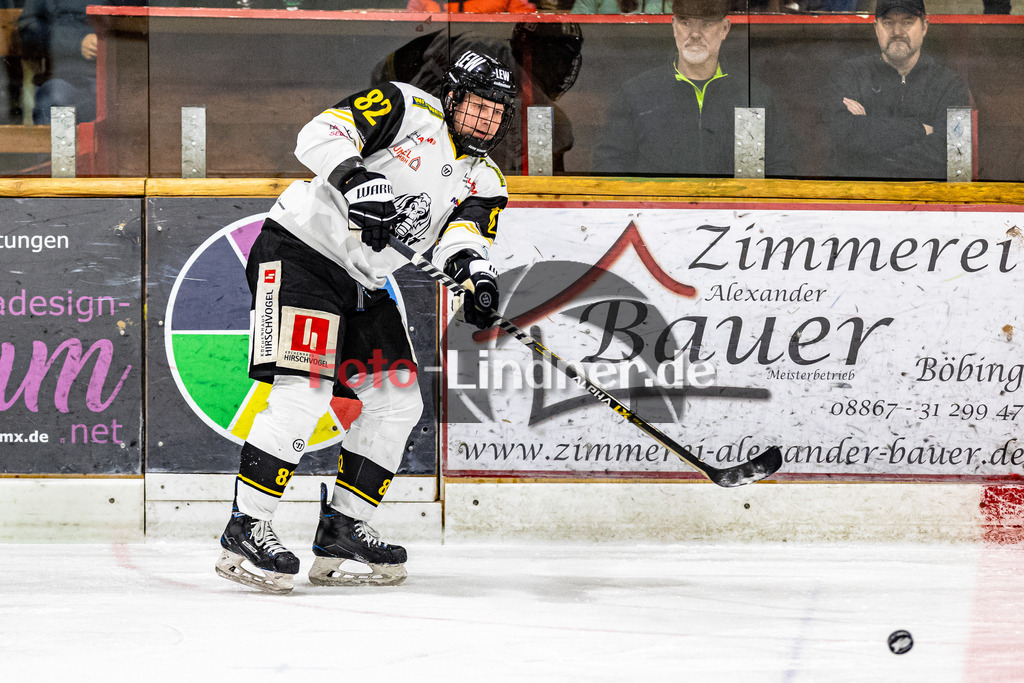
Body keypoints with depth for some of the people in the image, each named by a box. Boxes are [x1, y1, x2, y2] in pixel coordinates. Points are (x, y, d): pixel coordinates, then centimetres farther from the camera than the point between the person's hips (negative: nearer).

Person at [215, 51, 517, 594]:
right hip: (301, 249, -8)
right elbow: (321, 133, -19)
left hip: (363, 284, 8)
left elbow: (461, 238, -10)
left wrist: (475, 269, -33)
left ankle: (342, 531, 13)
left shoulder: (484, 185, 9)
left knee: (397, 401, 5)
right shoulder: (409, 110, -7)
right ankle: (245, 530, -18)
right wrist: (359, 179, -37)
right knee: (303, 390, -19)